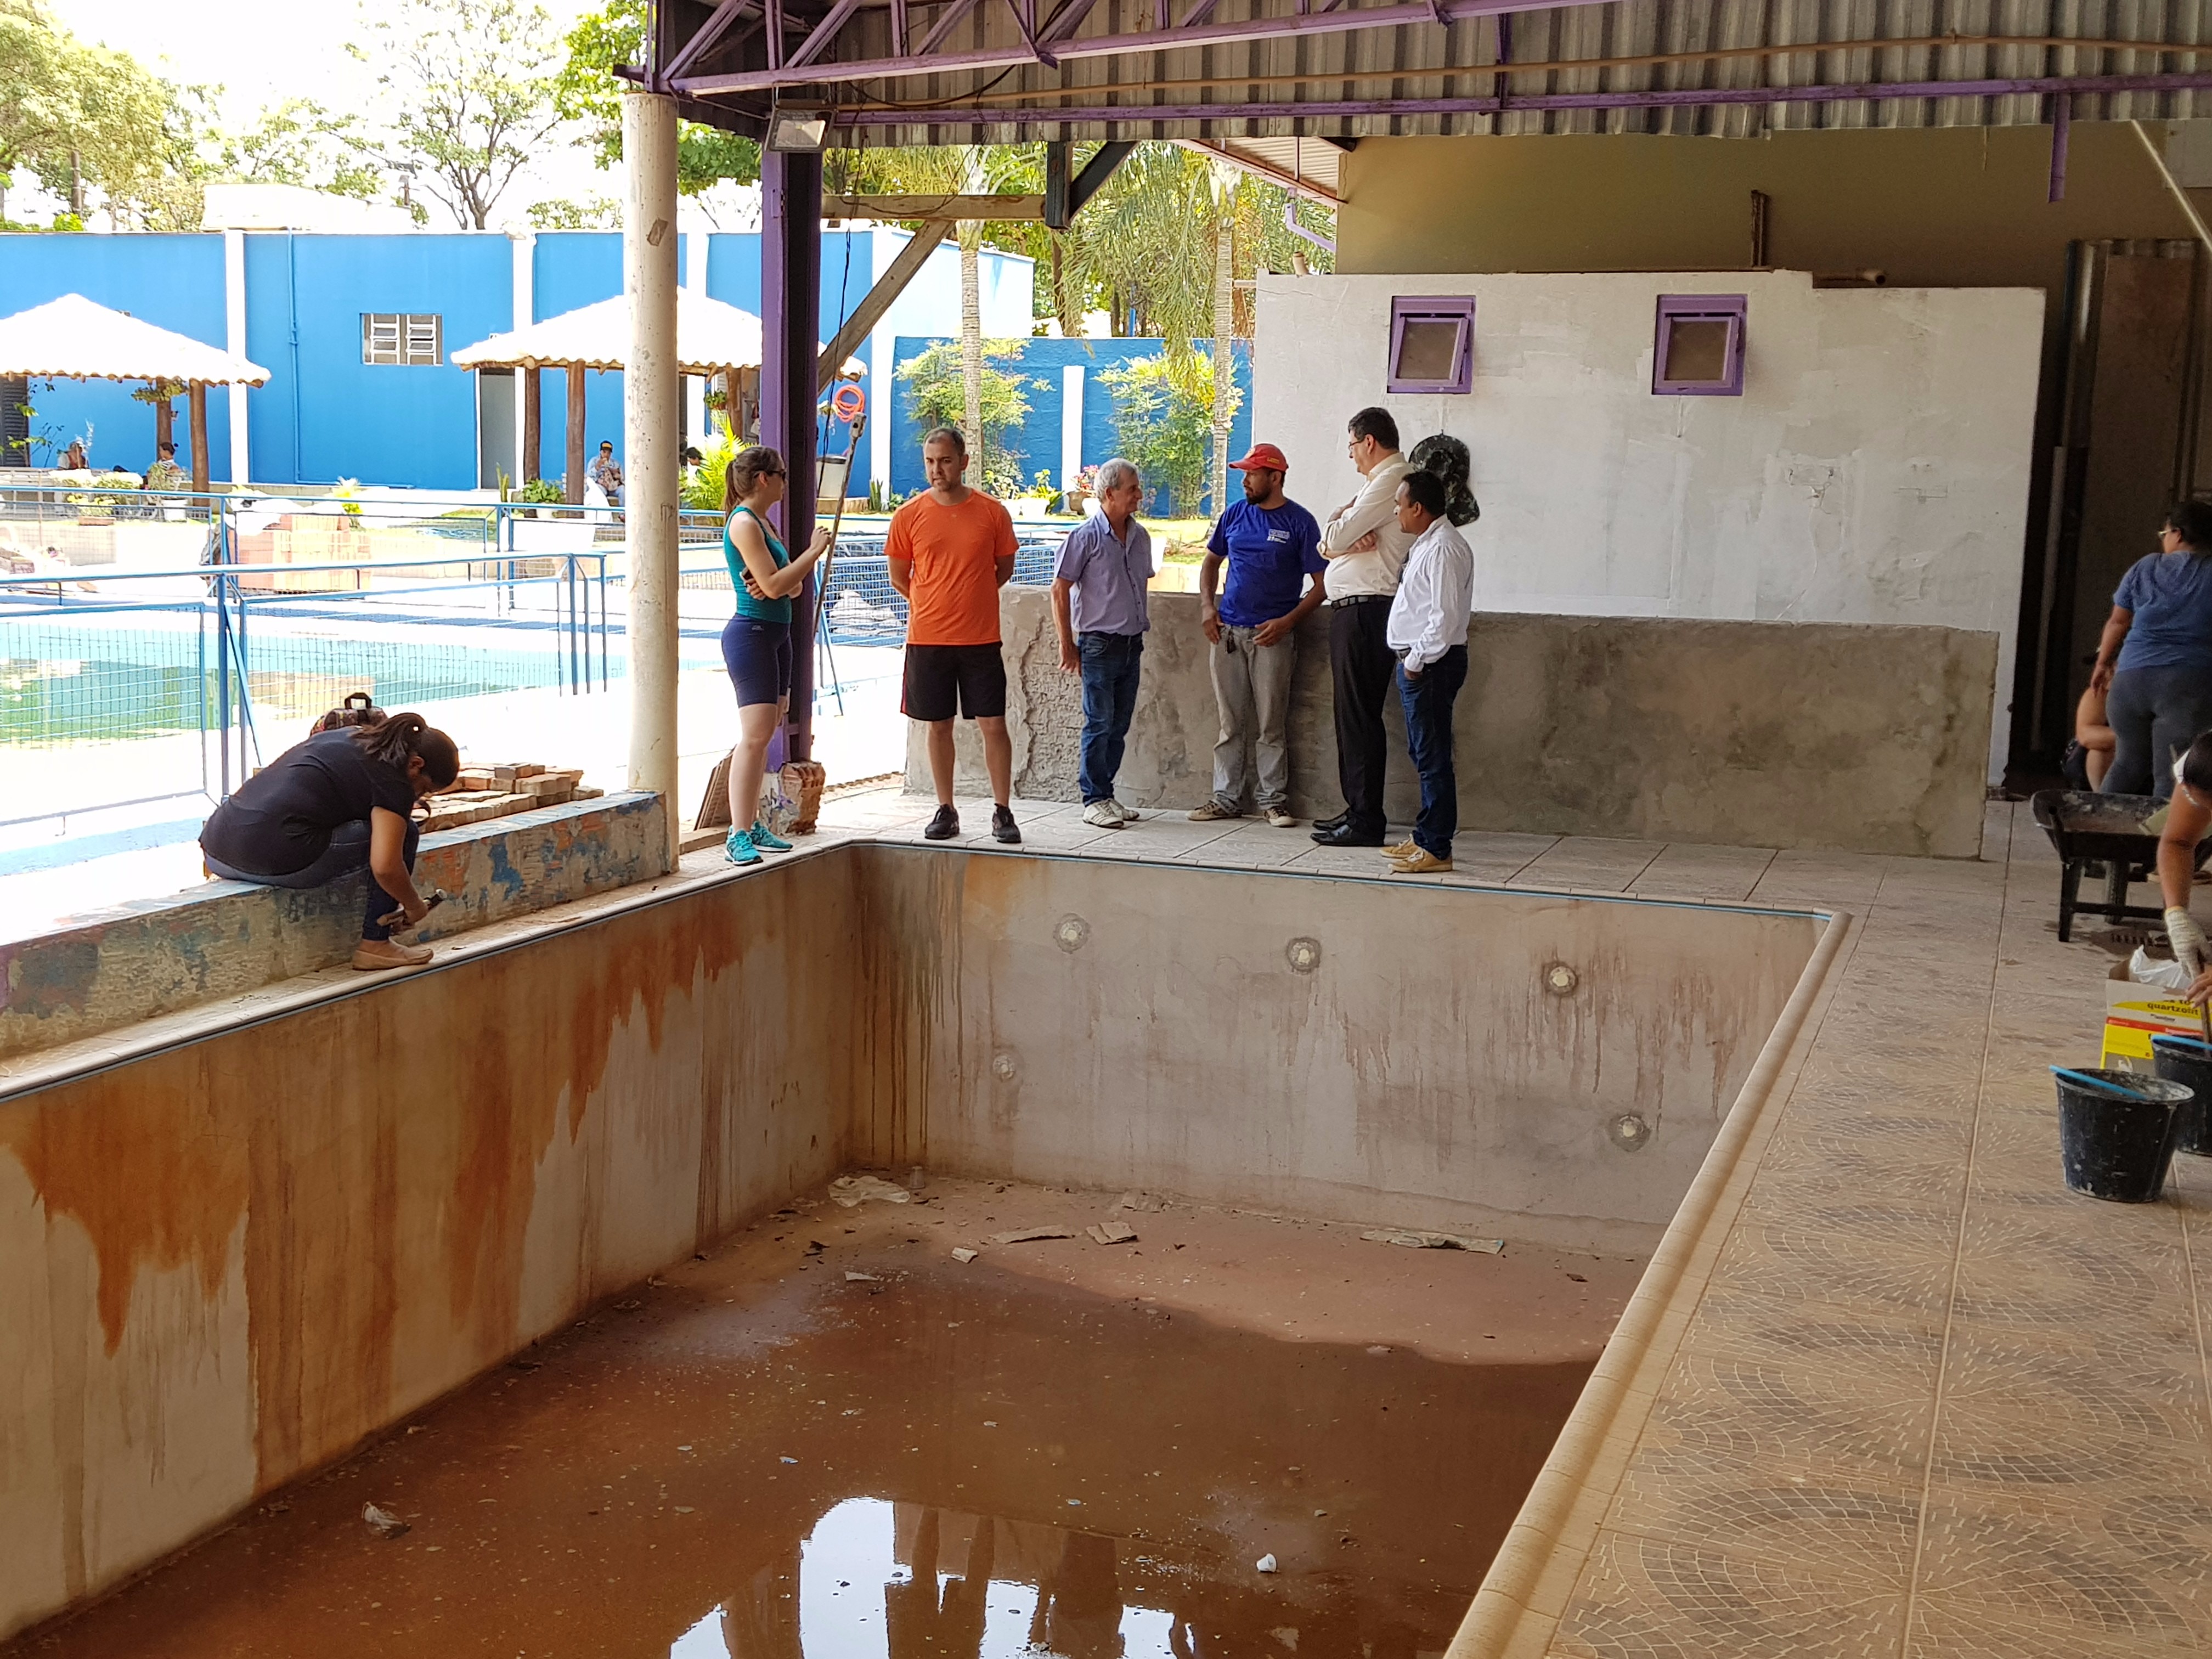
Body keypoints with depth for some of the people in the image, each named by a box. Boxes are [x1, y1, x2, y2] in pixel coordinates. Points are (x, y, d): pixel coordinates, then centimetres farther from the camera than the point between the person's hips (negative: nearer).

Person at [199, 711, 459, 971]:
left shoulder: (348, 736, 22)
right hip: (276, 864, -9)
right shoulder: (392, 780, -3)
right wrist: (414, 906, 5)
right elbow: (385, 867, -14)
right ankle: (375, 945, 7)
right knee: (404, 832, 4)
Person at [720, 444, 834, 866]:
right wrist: (815, 551, -10)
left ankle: (752, 824, 15)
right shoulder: (744, 522, -13)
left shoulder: (761, 522, 17)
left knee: (765, 734, 10)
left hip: (775, 635, 10)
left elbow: (792, 585, 14)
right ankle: (738, 835, -16)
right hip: (751, 635, -10)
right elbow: (775, 585, -19)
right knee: (755, 735, -15)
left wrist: (774, 584, -9)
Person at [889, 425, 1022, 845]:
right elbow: (899, 577, 10)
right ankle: (946, 811, 17)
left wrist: (968, 600, 8)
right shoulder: (909, 516, 0)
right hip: (927, 638, 1)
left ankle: (1003, 812, 7)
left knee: (993, 724, -1)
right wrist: (935, 606, 9)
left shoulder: (993, 512, -1)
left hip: (981, 638, -1)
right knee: (939, 726, 8)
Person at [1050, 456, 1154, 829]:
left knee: (1119, 725, 10)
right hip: (1099, 643, -6)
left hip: (1132, 644, 6)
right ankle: (1095, 800, 3)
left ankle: (1104, 793, 19)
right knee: (1099, 724, -4)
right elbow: (1060, 589, -8)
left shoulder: (1140, 536, 10)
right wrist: (1067, 644, -10)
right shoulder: (1086, 536, -9)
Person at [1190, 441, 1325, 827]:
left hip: (1271, 635, -4)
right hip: (1226, 631, 4)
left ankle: (1273, 799, 7)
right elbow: (1211, 562, 21)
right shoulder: (1235, 514, 9)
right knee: (1231, 723, 8)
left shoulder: (1300, 522, -3)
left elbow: (1320, 584, -3)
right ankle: (1227, 797, 14)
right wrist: (1207, 606, 5)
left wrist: (1288, 621, -15)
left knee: (1271, 725, -1)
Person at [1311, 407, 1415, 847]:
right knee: (1353, 714, 13)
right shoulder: (1379, 483, 23)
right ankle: (1358, 810, 20)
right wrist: (1350, 540, -7)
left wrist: (1340, 521, 6)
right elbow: (1326, 546, 15)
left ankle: (1366, 822, -6)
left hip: (1366, 610, -10)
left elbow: (1333, 538, -16)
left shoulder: (1391, 481, -11)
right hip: (1355, 610, 10)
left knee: (1359, 716, -8)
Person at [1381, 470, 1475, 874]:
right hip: (1419, 661, 11)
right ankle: (1426, 837, 25)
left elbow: (1446, 615, -23)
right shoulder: (1427, 544, 16)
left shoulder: (1443, 549, -17)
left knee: (1432, 757, -8)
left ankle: (1437, 850, -5)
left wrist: (1417, 660, -18)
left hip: (1431, 664, -11)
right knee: (1423, 753, 16)